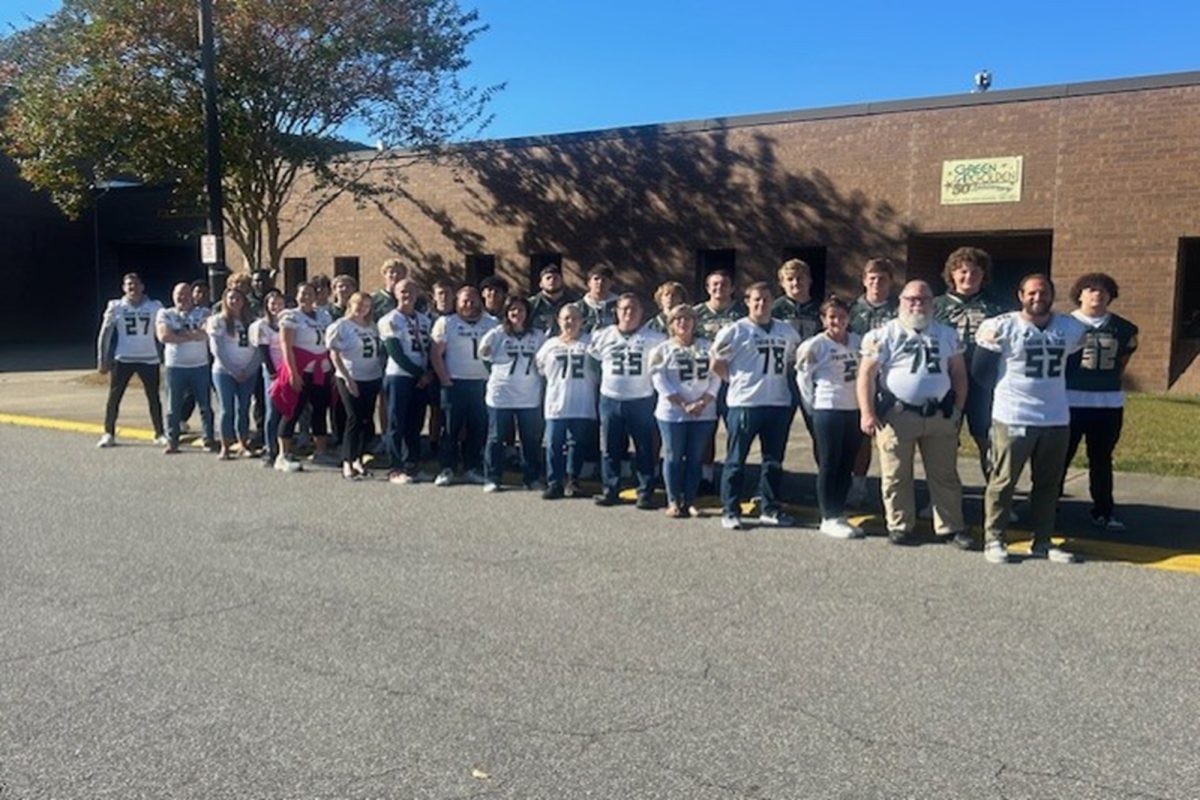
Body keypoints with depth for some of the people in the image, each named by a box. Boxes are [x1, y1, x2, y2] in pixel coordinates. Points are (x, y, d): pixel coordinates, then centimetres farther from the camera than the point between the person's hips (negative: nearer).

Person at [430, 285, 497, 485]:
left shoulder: (491, 324, 10)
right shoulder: (446, 323, 3)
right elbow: (435, 354, -1)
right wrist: (445, 380, -8)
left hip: (481, 384, 3)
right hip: (455, 383, -2)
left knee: (478, 427, 5)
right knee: (451, 427, -1)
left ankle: (472, 468, 16)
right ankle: (447, 469, 7)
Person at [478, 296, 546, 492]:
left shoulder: (538, 336, 5)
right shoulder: (497, 334, -1)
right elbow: (483, 354, 7)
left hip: (530, 397, 2)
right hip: (500, 396, -2)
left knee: (532, 439, 6)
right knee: (496, 438, 5)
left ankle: (531, 478, 18)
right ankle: (493, 479, 14)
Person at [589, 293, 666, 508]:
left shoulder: (654, 339, -2)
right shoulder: (603, 336, 6)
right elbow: (590, 361, 14)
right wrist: (600, 383, 10)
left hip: (641, 400, -2)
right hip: (610, 400, 2)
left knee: (644, 449, 1)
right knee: (610, 449, 7)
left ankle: (645, 492, 9)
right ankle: (610, 490, 17)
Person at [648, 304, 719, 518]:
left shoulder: (707, 348, 10)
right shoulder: (662, 350, 3)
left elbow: (715, 379, 5)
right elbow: (661, 382, -6)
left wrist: (702, 402, -10)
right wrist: (684, 405, -14)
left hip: (704, 413, 2)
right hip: (672, 413, -2)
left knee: (696, 458, 5)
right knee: (673, 457, 2)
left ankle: (690, 502, 12)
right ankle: (673, 502, 10)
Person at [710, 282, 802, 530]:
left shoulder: (787, 331, 11)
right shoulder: (735, 331, -4)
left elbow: (793, 360, 24)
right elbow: (716, 363, -1)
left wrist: (781, 380, 10)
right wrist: (736, 381, 1)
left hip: (779, 404, 5)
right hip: (744, 404, -5)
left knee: (774, 460, 10)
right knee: (736, 460, 1)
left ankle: (770, 509, 21)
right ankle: (730, 511, 8)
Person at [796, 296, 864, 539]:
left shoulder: (858, 341, 6)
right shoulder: (816, 344, -8)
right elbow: (803, 376, -4)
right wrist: (812, 403, -2)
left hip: (854, 409, 5)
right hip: (827, 410, -5)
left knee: (846, 466, 10)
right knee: (829, 466, 1)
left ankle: (839, 514, 21)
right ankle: (829, 519, 9)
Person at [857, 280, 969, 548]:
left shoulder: (947, 334, 12)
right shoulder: (885, 334, -3)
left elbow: (958, 373, 16)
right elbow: (866, 374, -7)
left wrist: (958, 408, 7)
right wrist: (866, 413, -14)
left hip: (940, 415, 4)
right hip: (897, 415, -3)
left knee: (945, 475, 8)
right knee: (896, 475, 3)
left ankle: (950, 527, 18)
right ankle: (899, 526, 16)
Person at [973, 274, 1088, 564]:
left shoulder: (1070, 328, 5)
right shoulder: (1002, 327, -9)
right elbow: (980, 369, -1)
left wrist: (1050, 389, 16)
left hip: (1057, 419, 5)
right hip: (1012, 419, -5)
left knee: (1048, 484, 12)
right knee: (1003, 481, 1)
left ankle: (1042, 542, 22)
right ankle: (994, 540, 10)